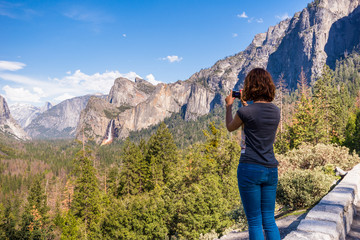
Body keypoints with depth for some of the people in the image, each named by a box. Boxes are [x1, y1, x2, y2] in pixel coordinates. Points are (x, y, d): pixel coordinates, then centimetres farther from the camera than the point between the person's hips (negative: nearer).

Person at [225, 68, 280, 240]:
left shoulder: (245, 112, -12)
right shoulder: (276, 111, 5)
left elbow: (230, 127, 9)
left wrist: (229, 105, 23)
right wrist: (246, 103, 31)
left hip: (250, 169, -5)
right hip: (271, 170, 6)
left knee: (254, 222, 5)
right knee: (269, 220, 15)